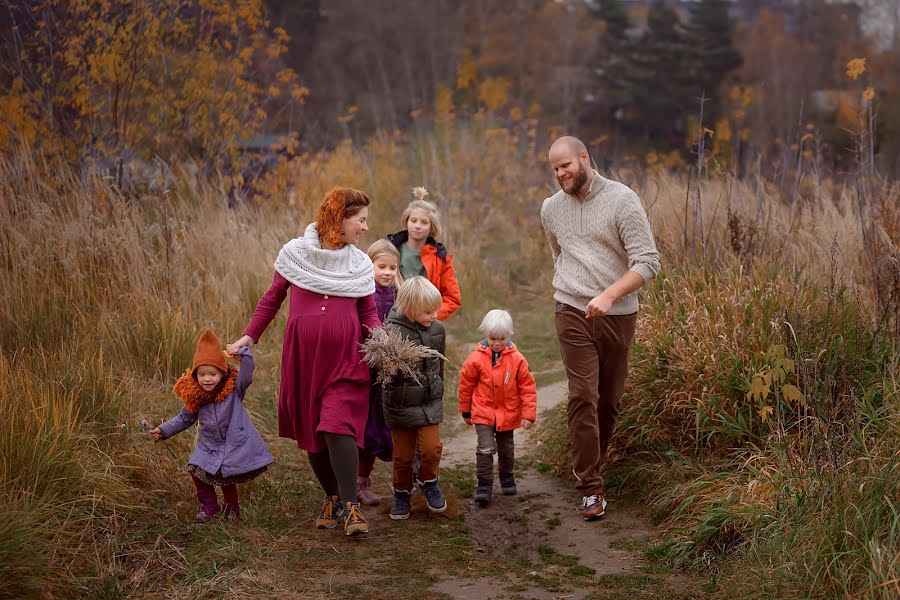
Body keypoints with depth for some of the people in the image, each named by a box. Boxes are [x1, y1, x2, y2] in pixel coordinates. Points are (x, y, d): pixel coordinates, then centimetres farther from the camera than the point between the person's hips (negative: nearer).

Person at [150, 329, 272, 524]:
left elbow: (246, 376, -25)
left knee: (225, 477, -6)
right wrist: (163, 431, 9)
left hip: (236, 442, -4)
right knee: (196, 469, -12)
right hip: (210, 444, 4)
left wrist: (243, 353, -35)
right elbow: (185, 419, 13)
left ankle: (231, 507, 24)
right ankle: (208, 505, 11)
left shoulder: (233, 389, -9)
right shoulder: (194, 397, 0)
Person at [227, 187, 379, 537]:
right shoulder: (294, 253, 2)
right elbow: (272, 299, 9)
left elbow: (369, 314, 10)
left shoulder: (360, 264, 6)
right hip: (302, 356, 1)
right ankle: (332, 498, 23)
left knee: (338, 426, -15)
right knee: (311, 432, 6)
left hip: (345, 359, -1)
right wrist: (249, 337, 5)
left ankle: (349, 505, -8)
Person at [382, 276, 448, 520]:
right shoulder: (392, 332, -17)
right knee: (403, 454, 7)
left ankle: (428, 481, 23)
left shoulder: (436, 329, 1)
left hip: (430, 402, 3)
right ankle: (402, 492, 29)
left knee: (432, 447, -5)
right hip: (401, 405, -3)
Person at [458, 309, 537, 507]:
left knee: (506, 449, 17)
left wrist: (528, 414, -7)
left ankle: (507, 476, 40)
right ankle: (484, 485, -1)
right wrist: (466, 411, 8)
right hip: (483, 412, -2)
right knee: (485, 448, -11)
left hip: (508, 413, 2)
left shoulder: (517, 359, -12)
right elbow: (466, 385, 0)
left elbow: (528, 387, -5)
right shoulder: (476, 359, -13)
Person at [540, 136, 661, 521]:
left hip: (618, 314, -1)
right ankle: (591, 487, -7)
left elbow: (648, 262, -13)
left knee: (609, 400, 9)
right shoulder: (551, 208, 8)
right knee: (583, 397, -10)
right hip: (573, 314, 1)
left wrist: (609, 295, -24)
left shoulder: (622, 200, -7)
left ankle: (591, 465, 30)